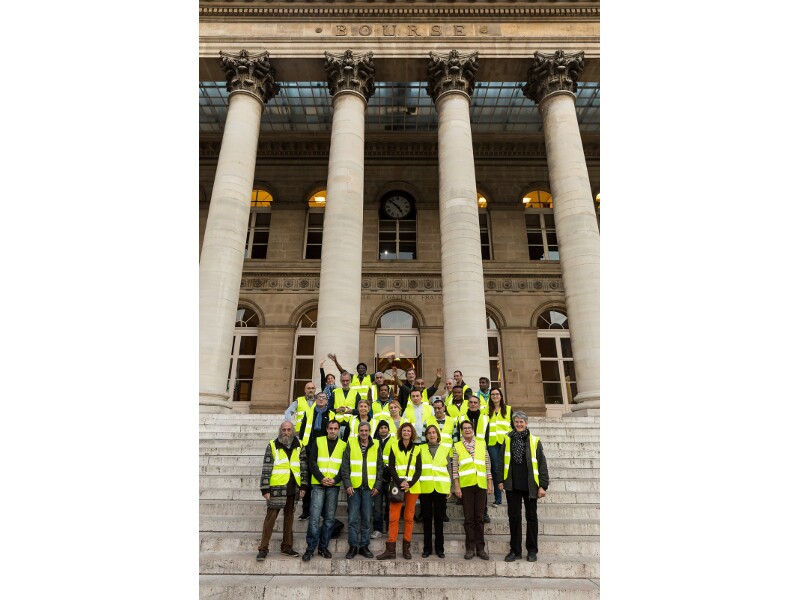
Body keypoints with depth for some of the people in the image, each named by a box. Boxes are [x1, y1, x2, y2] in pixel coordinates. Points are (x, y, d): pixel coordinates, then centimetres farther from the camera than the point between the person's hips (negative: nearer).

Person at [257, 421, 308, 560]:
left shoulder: (299, 446, 7)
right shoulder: (272, 445, -2)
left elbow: (304, 467, 9)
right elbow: (266, 469, -3)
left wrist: (304, 486, 2)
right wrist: (265, 489, -7)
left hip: (293, 488, 3)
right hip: (277, 488, -3)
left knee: (289, 517, 11)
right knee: (270, 517, -1)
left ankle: (287, 547, 22)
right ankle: (263, 549, 8)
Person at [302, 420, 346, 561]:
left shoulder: (344, 445, 6)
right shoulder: (318, 442, 5)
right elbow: (312, 462, 0)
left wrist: (335, 480, -11)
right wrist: (321, 478, -11)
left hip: (334, 486, 1)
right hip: (318, 484, -1)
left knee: (330, 518, 6)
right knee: (314, 517, -5)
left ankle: (323, 547, 18)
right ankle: (310, 548, 4)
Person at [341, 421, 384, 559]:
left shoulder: (376, 446, 6)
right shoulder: (351, 444, 1)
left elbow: (380, 467, 8)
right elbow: (345, 466, -2)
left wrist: (377, 486, 0)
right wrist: (347, 484, -10)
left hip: (369, 488, 2)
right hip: (354, 487, -1)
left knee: (367, 519, 7)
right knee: (352, 519, 1)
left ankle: (364, 546, 18)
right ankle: (353, 546, 13)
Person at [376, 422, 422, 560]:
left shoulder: (416, 449, 7)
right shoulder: (394, 447, 5)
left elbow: (419, 469, 3)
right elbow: (391, 467, -1)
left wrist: (410, 483, -11)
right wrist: (399, 483, -14)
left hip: (413, 487, 1)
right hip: (397, 486, -1)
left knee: (409, 517, 4)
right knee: (393, 517, -5)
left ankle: (406, 548, 12)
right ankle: (391, 549, -1)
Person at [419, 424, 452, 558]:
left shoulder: (446, 449, 8)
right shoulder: (421, 449, 6)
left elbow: (449, 469, 9)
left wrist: (449, 487, 3)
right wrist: (416, 485, -5)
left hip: (441, 488, 0)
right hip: (425, 488, 0)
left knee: (439, 518, 5)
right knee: (426, 518, 5)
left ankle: (440, 548, 15)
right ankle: (427, 547, 15)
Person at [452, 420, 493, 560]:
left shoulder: (482, 444, 10)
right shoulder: (457, 446, 5)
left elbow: (487, 465, 10)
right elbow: (455, 468, 3)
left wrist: (490, 483, 6)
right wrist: (456, 486, -3)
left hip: (481, 485, 1)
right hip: (466, 485, -1)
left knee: (479, 517, 5)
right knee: (469, 518, 3)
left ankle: (480, 548, 12)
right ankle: (470, 548, 10)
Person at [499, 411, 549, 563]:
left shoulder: (534, 441, -2)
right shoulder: (507, 439, 3)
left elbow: (542, 464, -2)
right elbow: (502, 461, 7)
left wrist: (543, 485, -7)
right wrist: (501, 480, 2)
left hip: (530, 485, -1)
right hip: (512, 485, 1)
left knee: (531, 517, 10)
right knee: (514, 517, 7)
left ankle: (532, 550, 23)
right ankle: (515, 550, 18)